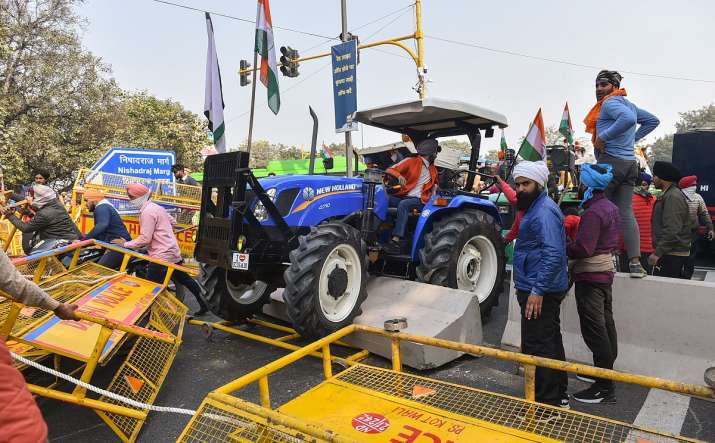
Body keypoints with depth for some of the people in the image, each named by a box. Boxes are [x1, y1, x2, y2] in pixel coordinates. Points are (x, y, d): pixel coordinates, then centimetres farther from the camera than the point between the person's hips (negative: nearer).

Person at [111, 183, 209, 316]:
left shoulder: (147, 212, -16)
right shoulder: (156, 207, 13)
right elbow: (172, 222, 22)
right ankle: (203, 304, 32)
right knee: (184, 279, 21)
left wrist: (125, 244, -10)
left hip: (161, 256, -11)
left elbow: (145, 238, -19)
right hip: (173, 253, 11)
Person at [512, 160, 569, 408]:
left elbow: (553, 253, -27)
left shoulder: (544, 211, -18)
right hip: (543, 288, 11)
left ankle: (547, 402, 5)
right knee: (550, 341, 20)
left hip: (538, 291, -11)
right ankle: (558, 394, 34)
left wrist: (537, 290, -27)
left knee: (537, 346, -5)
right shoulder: (537, 208, 15)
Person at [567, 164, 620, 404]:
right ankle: (606, 371, 33)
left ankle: (604, 388, -1)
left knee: (594, 330, -6)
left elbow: (583, 248, -26)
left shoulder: (593, 212, -21)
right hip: (606, 269, 10)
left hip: (590, 275, -10)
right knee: (605, 323, 19)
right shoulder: (610, 207, 10)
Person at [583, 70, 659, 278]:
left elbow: (628, 119, -25)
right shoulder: (629, 104, 23)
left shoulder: (610, 102, -5)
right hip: (630, 163, 9)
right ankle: (635, 262, -2)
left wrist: (603, 137, -17)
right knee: (626, 212, 4)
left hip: (611, 160, -9)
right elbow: (653, 121, 33)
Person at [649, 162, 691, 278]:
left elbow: (672, 231, -23)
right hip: (675, 253, 10)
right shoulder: (668, 195, 18)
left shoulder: (673, 197, -15)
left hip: (672, 255, -10)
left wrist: (657, 253, -22)